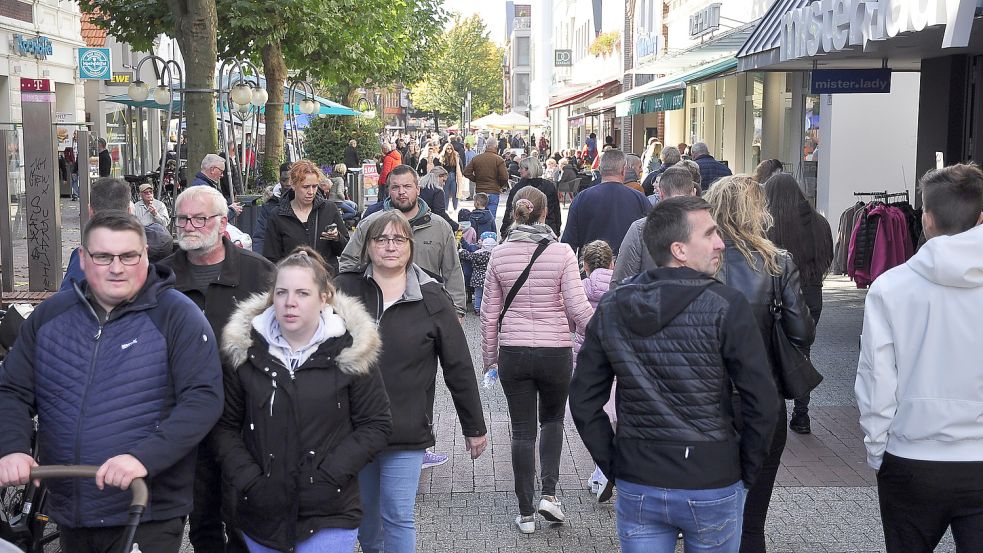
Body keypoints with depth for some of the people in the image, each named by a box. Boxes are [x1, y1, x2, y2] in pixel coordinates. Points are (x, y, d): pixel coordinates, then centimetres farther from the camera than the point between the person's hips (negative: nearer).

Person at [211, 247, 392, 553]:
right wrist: (249, 482, -7)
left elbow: (376, 425, -3)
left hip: (330, 517, -2)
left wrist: (328, 477, -12)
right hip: (262, 512, 3)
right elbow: (225, 426, 5)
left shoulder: (349, 350, -7)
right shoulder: (246, 350, 0)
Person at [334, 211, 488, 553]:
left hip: (406, 433, -2)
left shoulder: (431, 298, -5)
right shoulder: (344, 290, -3)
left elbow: (459, 367, 0)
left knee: (398, 517, 0)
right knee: (364, 511, 18)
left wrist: (474, 427, 3)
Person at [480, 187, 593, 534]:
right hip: (555, 351, -1)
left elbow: (489, 312, 3)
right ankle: (549, 493, 8)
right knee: (552, 420, 22)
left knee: (522, 431, 9)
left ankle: (526, 513, 14)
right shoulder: (561, 252, -8)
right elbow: (578, 307, -10)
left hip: (513, 352, 1)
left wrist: (489, 356, 14)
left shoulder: (500, 254, -1)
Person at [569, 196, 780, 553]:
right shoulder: (726, 306, -13)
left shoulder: (610, 309, 0)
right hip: (712, 487, -3)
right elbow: (762, 402, -13)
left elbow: (584, 400, 3)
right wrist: (746, 472, 0)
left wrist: (613, 466, 10)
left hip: (636, 487, 3)